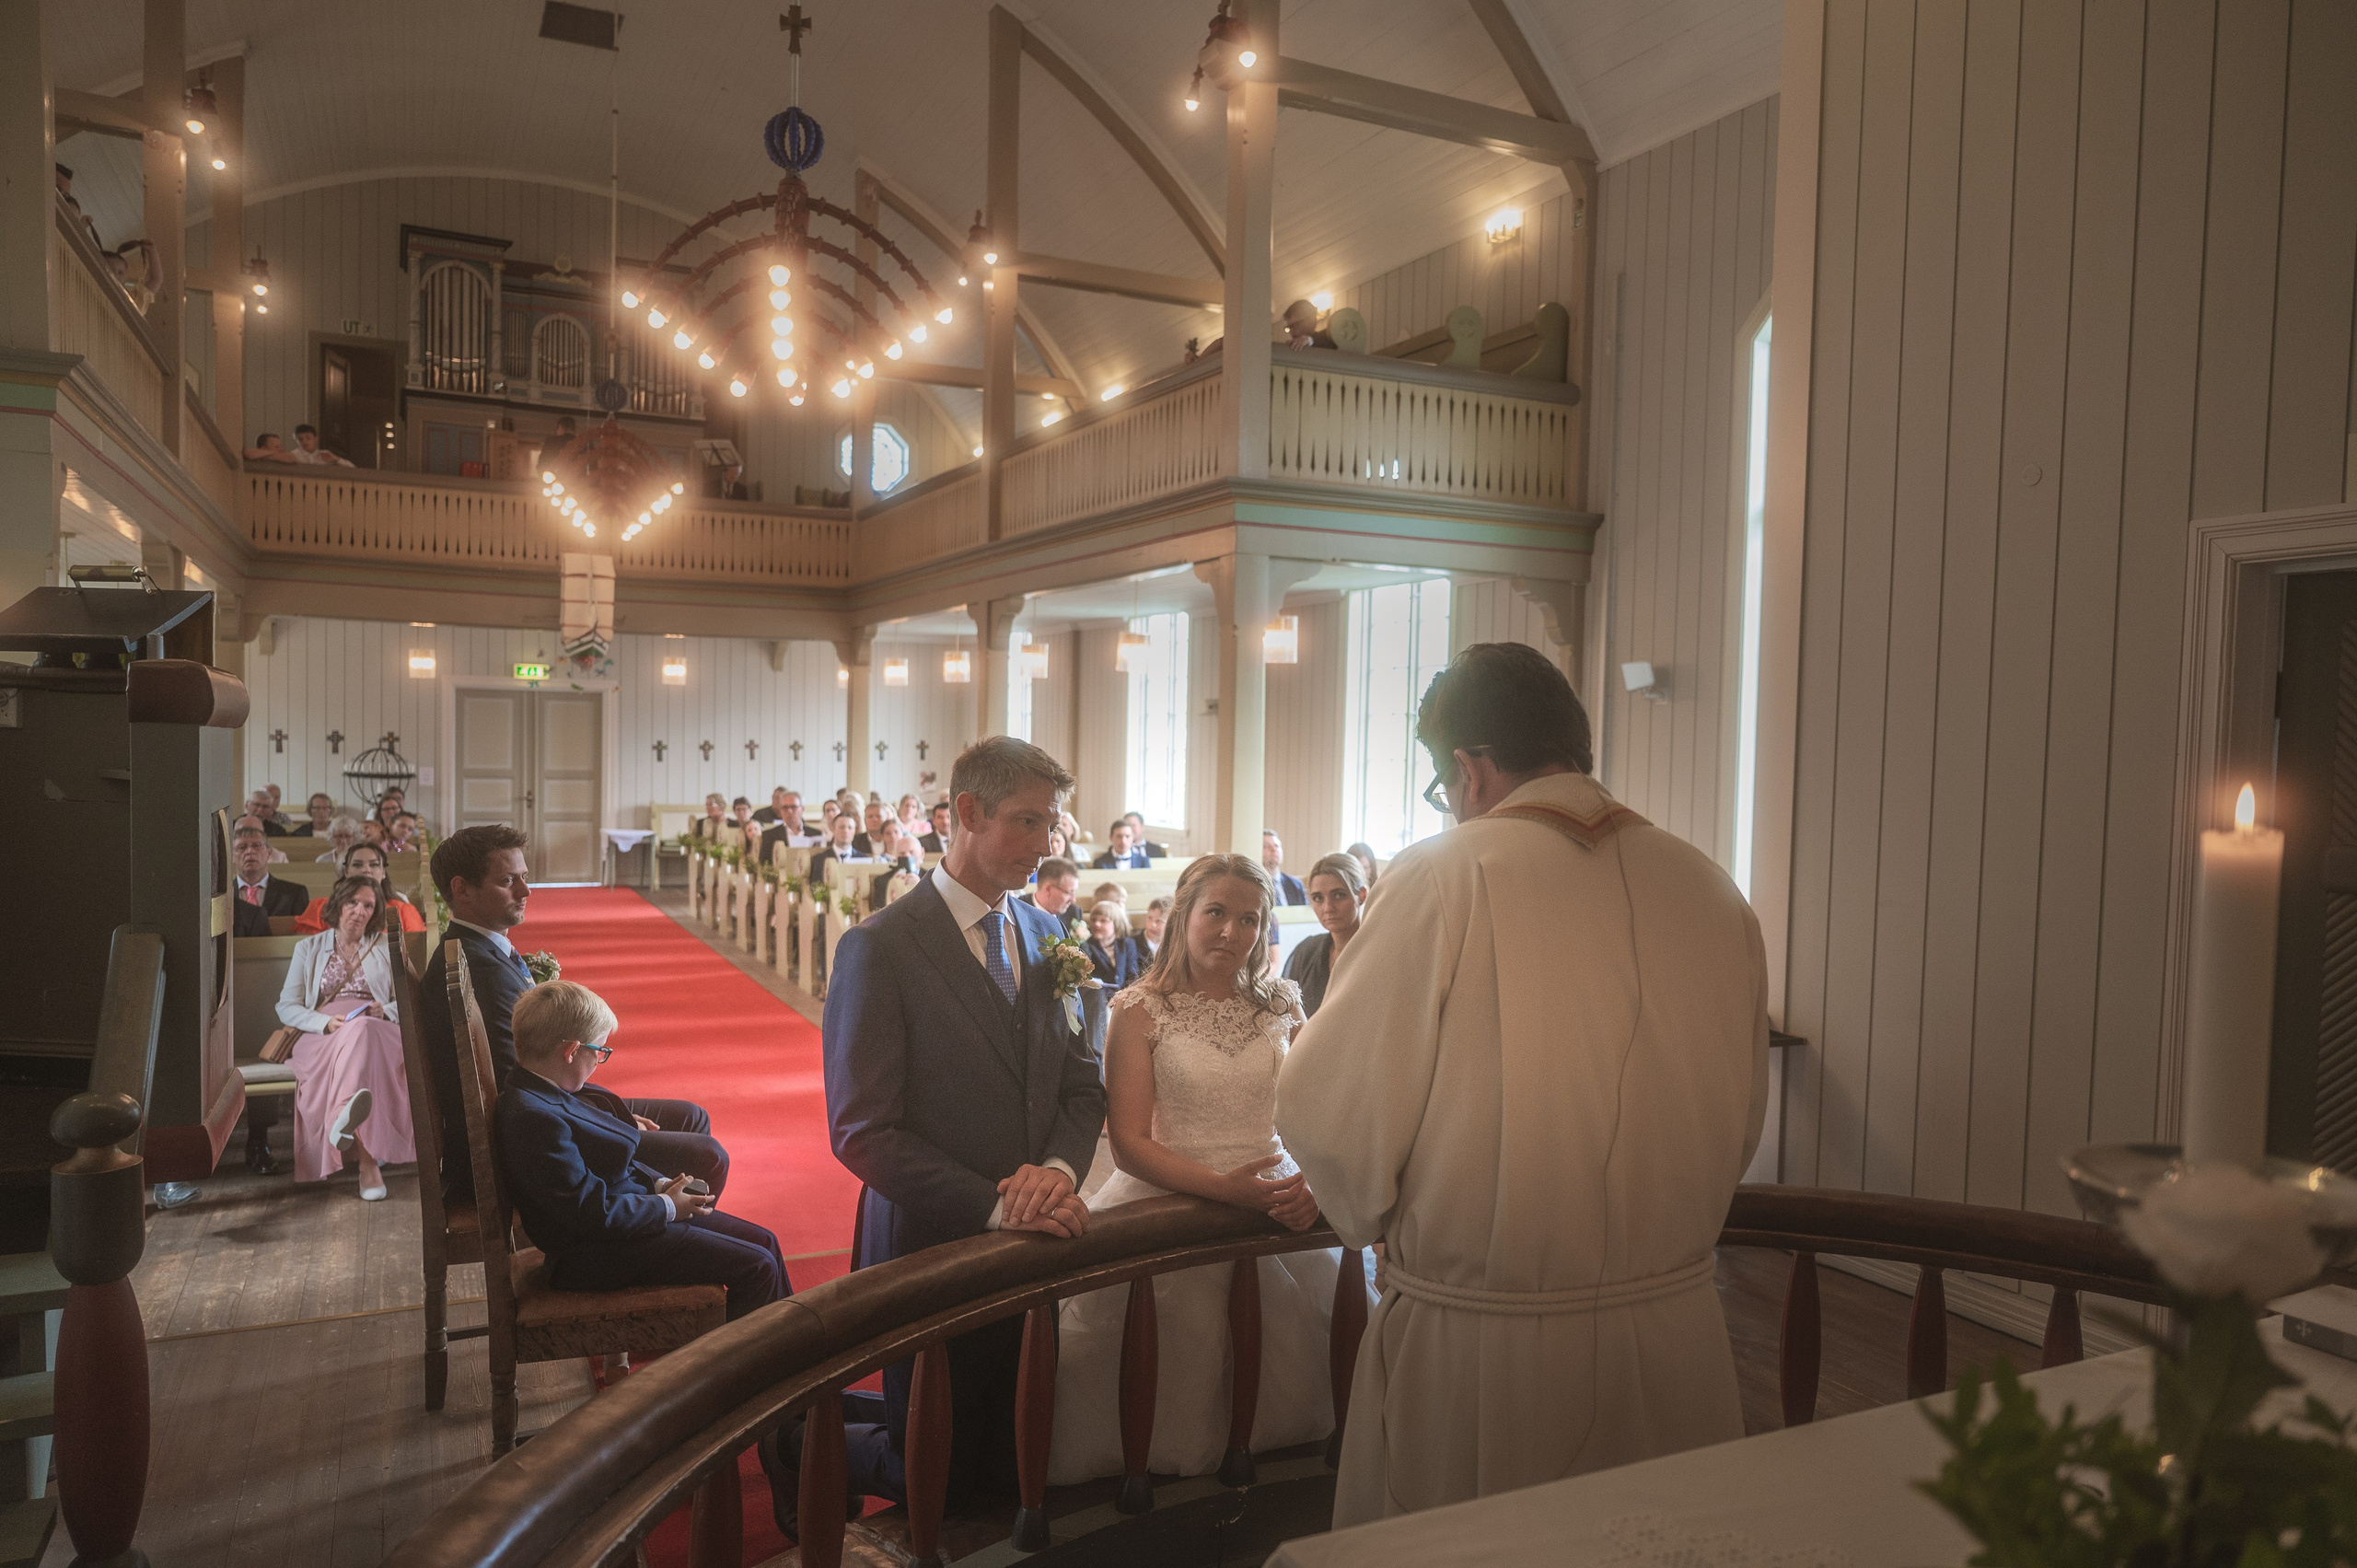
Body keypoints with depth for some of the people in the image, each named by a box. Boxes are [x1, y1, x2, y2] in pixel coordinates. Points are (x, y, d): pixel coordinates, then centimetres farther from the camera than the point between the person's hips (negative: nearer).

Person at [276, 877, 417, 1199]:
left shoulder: (386, 947, 21)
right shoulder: (308, 948, 20)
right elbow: (286, 1007, 11)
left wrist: (385, 1011, -9)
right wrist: (326, 1022, -9)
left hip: (377, 1031, 1)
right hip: (323, 1037, -1)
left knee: (361, 1031, -39)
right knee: (357, 1034, -39)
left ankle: (345, 1119, -62)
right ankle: (368, 1159, -55)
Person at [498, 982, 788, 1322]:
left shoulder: (544, 1092, 5)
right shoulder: (533, 1118, -27)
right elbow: (593, 1212, -26)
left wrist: (660, 1184, 1)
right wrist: (666, 1206, -13)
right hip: (598, 1254, -10)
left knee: (763, 1242, 10)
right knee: (757, 1268, -12)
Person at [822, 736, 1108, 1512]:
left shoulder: (1050, 939, 5)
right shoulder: (880, 947, -15)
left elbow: (1083, 1087, 7)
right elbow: (862, 1132, -17)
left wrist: (1057, 1170, -14)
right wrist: (995, 1207, -22)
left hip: (1033, 1250, 6)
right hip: (933, 1250, -6)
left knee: (1014, 1465, 18)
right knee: (945, 1480, 9)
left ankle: (831, 1405, 38)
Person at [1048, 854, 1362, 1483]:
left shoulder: (1282, 1005, 5)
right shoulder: (1139, 1010, -6)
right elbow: (1129, 1142, -10)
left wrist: (1312, 1184, -17)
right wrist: (1224, 1189, -23)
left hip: (1275, 1210, 3)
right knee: (1173, 1394, 2)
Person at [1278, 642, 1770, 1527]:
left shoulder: (1445, 880, -17)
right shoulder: (1711, 891, -1)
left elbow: (1329, 1115, -14)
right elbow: (1740, 1124, 9)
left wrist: (1373, 1222, 6)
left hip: (1475, 1356, -5)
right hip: (1675, 1335, 5)